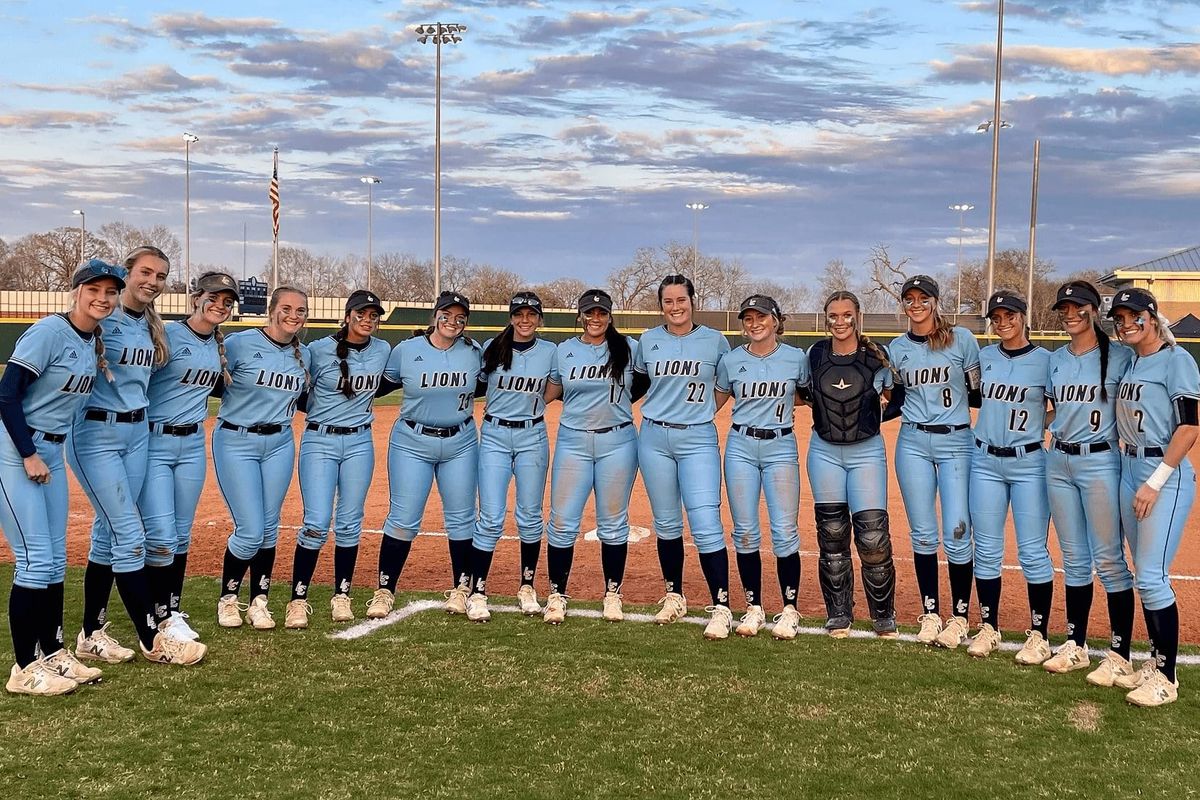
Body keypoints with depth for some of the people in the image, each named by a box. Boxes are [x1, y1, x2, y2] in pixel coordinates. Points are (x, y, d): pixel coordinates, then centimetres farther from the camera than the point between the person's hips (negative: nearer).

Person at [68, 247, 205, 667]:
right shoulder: (103, 319, -13)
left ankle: (91, 634, 19)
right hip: (96, 434, -7)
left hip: (137, 432, 7)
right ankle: (153, 639, -1)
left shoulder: (152, 327, 9)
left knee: (109, 533, 10)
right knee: (130, 536, -7)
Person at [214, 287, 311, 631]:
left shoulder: (303, 355, 5)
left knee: (269, 529, 9)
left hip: (280, 444, 5)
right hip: (235, 443, -5)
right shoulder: (240, 343, -13)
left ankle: (259, 602, 22)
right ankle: (228, 599, 15)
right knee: (250, 531, -8)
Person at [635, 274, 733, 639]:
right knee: (666, 523, 10)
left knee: (706, 524, -12)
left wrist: (707, 408, 6)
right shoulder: (648, 341, 5)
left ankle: (721, 607, -8)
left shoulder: (714, 340, -1)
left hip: (699, 439, -3)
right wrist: (659, 408, 9)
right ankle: (674, 596, 25)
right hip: (655, 437, 3)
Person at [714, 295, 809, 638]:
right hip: (740, 447, 2)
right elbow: (715, 401, 13)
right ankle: (753, 607, 16)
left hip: (781, 447, -1)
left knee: (785, 532, -3)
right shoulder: (731, 361, 3)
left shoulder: (796, 358, -1)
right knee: (745, 532, 4)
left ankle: (789, 608, 10)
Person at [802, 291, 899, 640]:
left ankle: (884, 617, 10)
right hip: (825, 452, 2)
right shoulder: (815, 354, 1)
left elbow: (899, 398, 3)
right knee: (832, 537, 6)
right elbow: (804, 392, 19)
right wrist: (826, 410, 3)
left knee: (874, 538, -8)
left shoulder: (877, 356, -6)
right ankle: (838, 615, 18)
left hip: (867, 452, -2)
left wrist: (877, 413, -10)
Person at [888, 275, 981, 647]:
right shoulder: (896, 348, 8)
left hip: (956, 442, -3)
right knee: (922, 535, 6)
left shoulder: (962, 340, -1)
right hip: (912, 442, 3)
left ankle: (959, 617, 8)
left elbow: (979, 390, 3)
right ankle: (930, 613, 16)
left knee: (957, 535, -5)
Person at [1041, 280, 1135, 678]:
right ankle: (1075, 645, 20)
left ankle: (1120, 655, 1)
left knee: (1109, 560, -4)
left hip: (1100, 462, -5)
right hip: (1059, 462, 5)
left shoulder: (1119, 356, -4)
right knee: (1073, 560, 12)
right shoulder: (1055, 359, 12)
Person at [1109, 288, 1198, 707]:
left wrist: (1155, 482, -18)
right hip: (1129, 469, 8)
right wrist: (1132, 475, 8)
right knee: (1145, 574, 11)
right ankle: (1155, 663, 20)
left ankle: (1166, 678, -1)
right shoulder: (1128, 363, 13)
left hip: (1165, 474, -8)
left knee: (1151, 577, -9)